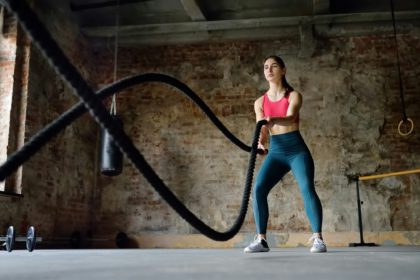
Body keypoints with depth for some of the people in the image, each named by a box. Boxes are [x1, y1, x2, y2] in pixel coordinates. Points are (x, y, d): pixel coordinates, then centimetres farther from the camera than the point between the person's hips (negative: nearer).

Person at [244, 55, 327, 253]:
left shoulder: (294, 96, 0)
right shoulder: (260, 102, 10)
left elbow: (290, 118, -20)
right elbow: (262, 130, 3)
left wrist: (274, 120, -43)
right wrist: (260, 144, -21)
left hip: (297, 149, -3)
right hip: (276, 151, 3)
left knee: (307, 189, -19)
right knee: (258, 189, -14)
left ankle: (318, 239, -10)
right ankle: (261, 240, -7)